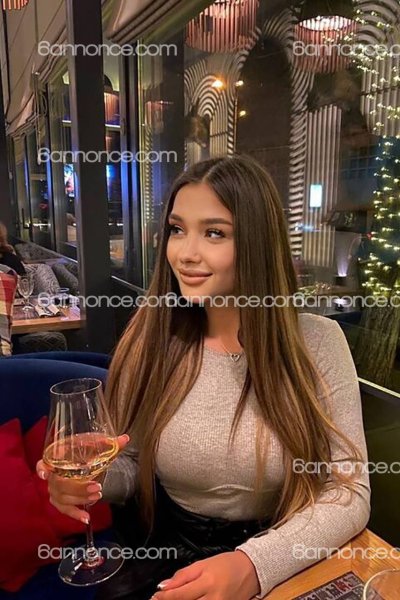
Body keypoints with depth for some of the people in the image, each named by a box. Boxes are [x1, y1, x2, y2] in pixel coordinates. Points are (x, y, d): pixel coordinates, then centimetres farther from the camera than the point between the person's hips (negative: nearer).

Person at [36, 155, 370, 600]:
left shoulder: (317, 342, -13)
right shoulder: (153, 339, -8)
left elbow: (349, 492, -12)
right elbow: (131, 462, 2)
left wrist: (254, 564, -26)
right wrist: (93, 475, -19)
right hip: (167, 558, 1)